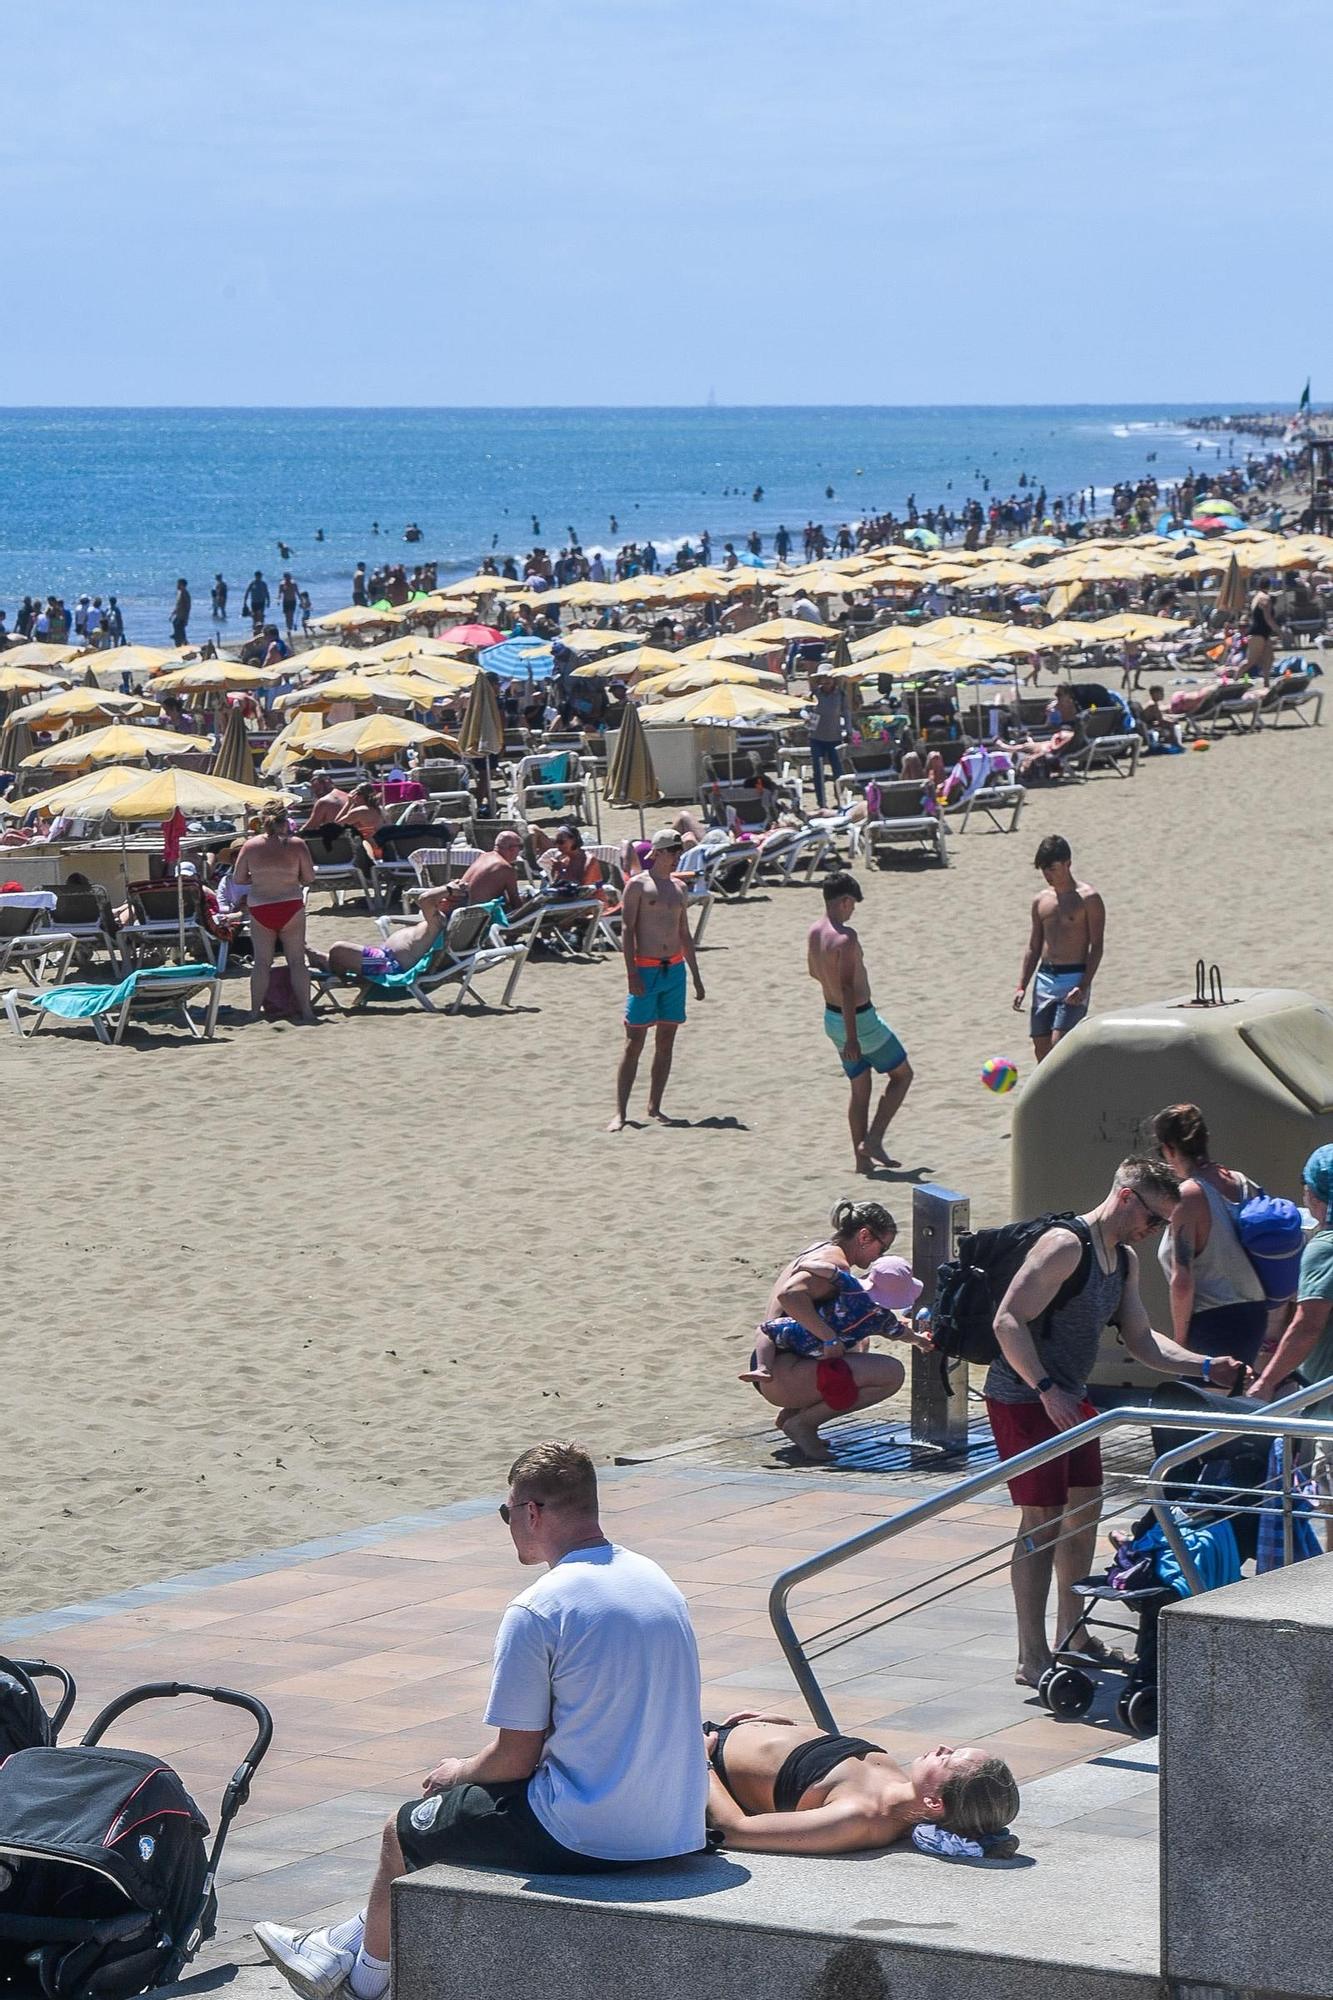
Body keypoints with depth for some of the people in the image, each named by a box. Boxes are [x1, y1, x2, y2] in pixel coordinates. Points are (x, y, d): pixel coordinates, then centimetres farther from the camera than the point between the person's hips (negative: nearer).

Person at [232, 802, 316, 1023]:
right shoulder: (296, 844, -7)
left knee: (261, 962, 10)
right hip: (291, 906, -1)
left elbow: (237, 878, 2)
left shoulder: (251, 845, -3)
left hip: (260, 909, 1)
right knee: (297, 961, 5)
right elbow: (309, 878, -2)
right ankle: (305, 1010, 4)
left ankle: (255, 1010, 11)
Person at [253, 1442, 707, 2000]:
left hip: (586, 1837, -8)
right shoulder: (655, 1580, 7)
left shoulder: (536, 1612, -18)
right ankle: (339, 1950, 40)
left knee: (406, 1830, 16)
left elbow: (513, 1760, -13)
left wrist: (458, 1772, 10)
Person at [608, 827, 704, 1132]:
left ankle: (654, 1106, 13)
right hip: (645, 970, -6)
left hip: (675, 969, 6)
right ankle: (621, 1112, -5)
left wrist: (695, 975, 18)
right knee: (634, 1043, -6)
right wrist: (631, 973, -17)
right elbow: (627, 930, -8)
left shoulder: (678, 888, 14)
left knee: (666, 1041, 6)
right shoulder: (638, 885, -4)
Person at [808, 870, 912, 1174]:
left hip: (832, 1017, 8)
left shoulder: (814, 933, 2)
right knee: (902, 1074, 10)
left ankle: (863, 1160, 18)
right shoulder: (845, 937, -25)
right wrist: (851, 1037, -29)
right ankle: (873, 1140, 1)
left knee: (860, 1089, 17)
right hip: (859, 1020, -8)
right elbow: (847, 987, -29)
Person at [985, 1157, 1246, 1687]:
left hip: (1068, 1399, 10)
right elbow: (1008, 1322, -24)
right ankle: (1032, 1659, -8)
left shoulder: (1125, 1260, 13)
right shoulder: (1065, 1245, -19)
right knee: (1043, 1520, -10)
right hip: (1023, 1399, -10)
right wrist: (1047, 1390, -29)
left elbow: (1141, 1341, 16)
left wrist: (1205, 1367, 2)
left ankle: (1071, 1637, 29)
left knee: (1085, 1508, 15)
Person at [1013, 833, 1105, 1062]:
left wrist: (1084, 986, -17)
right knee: (1041, 1048, 3)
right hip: (1045, 979, 6)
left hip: (1073, 978, -6)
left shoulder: (1088, 898, -4)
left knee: (1059, 1043, -17)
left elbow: (1097, 946, -8)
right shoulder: (1041, 900, 13)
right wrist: (1022, 986, 10)